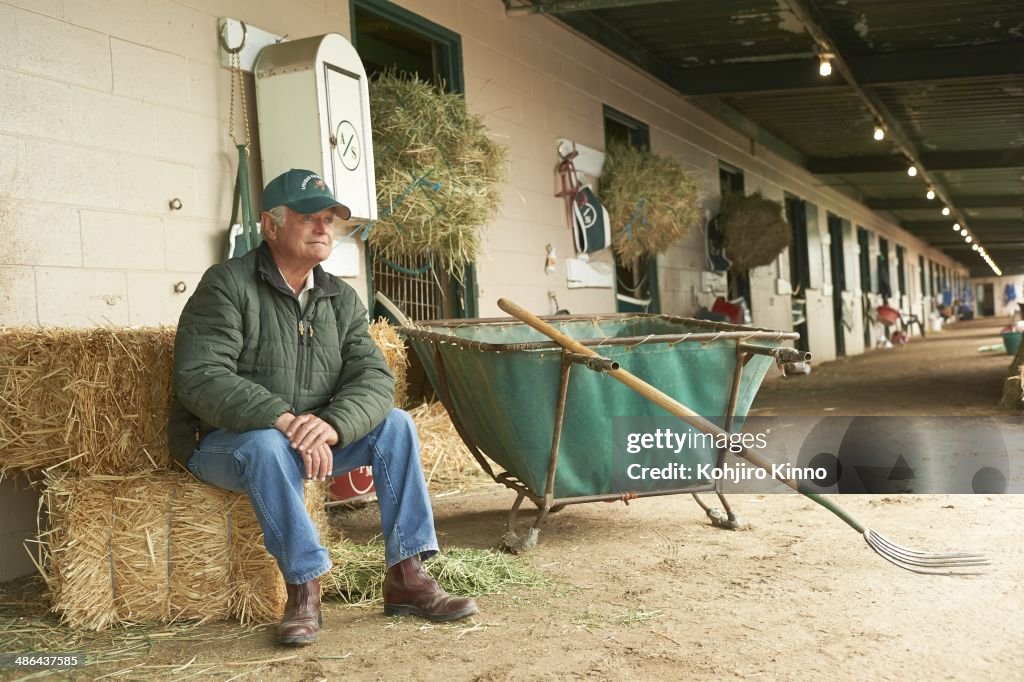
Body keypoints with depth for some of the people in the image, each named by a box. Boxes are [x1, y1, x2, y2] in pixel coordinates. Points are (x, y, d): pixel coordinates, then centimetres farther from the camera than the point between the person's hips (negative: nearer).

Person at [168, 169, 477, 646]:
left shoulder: (341, 299, 5)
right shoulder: (227, 285, -13)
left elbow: (374, 378, -7)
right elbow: (201, 379, -25)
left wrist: (332, 426, -30)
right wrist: (285, 421, -36)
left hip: (314, 441, 6)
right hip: (224, 442, -5)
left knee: (395, 425, -11)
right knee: (267, 444, -37)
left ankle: (406, 578, -12)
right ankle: (303, 589, -27)